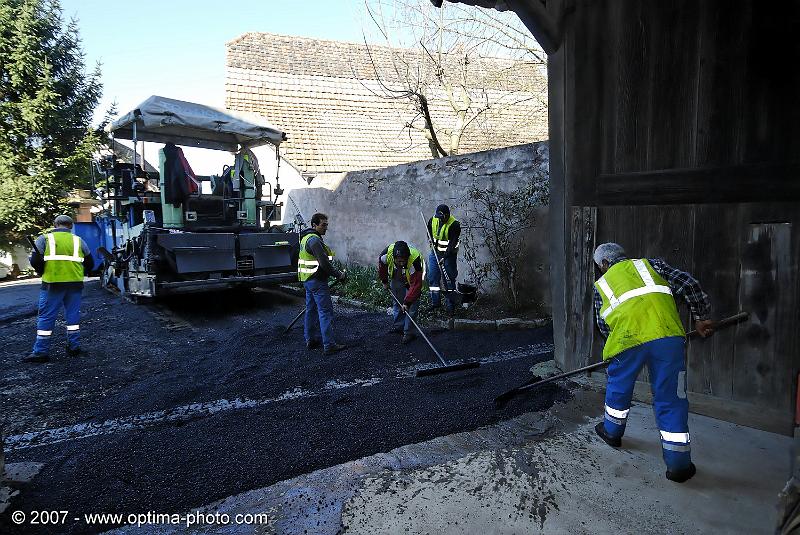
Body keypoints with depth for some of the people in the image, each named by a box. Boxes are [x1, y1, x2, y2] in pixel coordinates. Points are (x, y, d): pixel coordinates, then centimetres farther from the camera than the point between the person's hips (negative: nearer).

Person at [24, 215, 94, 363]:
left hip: (52, 284, -2)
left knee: (46, 316, 3)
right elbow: (90, 263, 11)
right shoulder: (78, 240, 11)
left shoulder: (44, 238, 3)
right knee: (73, 315, 12)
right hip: (75, 284, 3)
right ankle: (74, 347, 16)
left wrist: (43, 273, 12)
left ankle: (41, 351, 5)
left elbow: (35, 261, -5)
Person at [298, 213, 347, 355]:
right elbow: (324, 263, -24)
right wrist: (338, 274, -14)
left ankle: (310, 340, 23)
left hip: (307, 279, 11)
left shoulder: (306, 238, 16)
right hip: (317, 281, -11)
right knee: (325, 311, -8)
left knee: (311, 310, 15)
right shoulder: (315, 240, -18)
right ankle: (329, 345, -8)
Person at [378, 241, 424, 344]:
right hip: (396, 279, 4)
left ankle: (408, 333, -1)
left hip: (414, 278, -4)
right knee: (397, 302, 15)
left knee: (412, 306, -11)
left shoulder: (415, 261, -44)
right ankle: (398, 327, 32)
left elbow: (416, 285, -40)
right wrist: (384, 281, 1)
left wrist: (407, 302, -44)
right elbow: (381, 264, -8)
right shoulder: (387, 253, -34)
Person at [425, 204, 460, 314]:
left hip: (449, 255, -6)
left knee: (448, 280, -2)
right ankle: (435, 301, 22)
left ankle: (450, 305, 8)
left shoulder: (454, 225, -19)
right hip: (435, 253, 6)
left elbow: (452, 243, -22)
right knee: (432, 277, 8)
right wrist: (432, 242, 2)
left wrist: (444, 257, -28)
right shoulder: (433, 220, -2)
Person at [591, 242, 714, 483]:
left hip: (627, 339, 0)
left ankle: (612, 431, 45)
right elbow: (688, 283, 14)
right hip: (667, 335, 1)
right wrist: (701, 317, 22)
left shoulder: (601, 284, 24)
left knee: (618, 388, 25)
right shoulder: (649, 264, 24)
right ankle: (678, 464, 15)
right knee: (671, 399, 10)